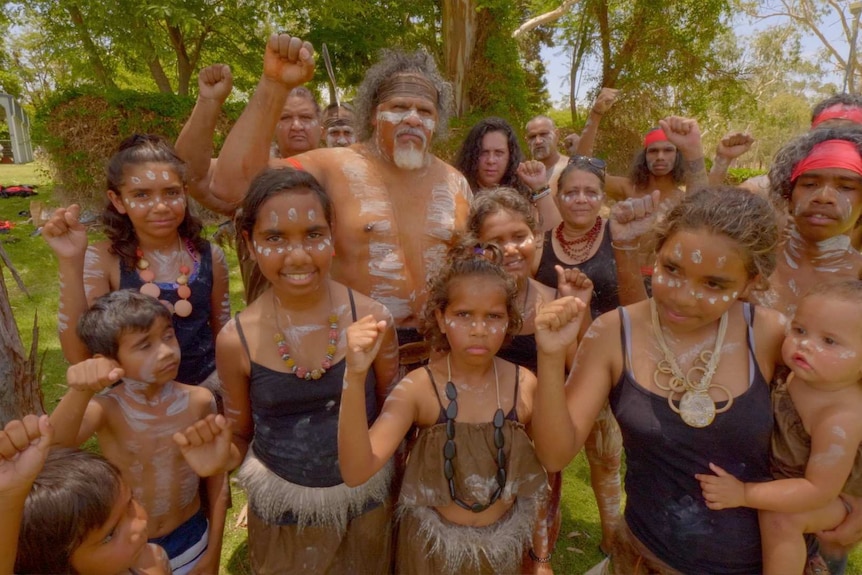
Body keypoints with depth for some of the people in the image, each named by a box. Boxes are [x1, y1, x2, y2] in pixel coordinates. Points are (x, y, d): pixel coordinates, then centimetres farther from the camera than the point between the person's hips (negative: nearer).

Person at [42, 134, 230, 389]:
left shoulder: (209, 257, -6)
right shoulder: (103, 260, -10)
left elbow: (222, 333, 5)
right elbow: (79, 355, -19)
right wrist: (70, 263, -24)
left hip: (204, 385, 2)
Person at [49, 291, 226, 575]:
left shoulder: (199, 400, -17)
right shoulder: (106, 409, -19)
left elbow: (216, 474, -6)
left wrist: (213, 550, -1)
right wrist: (79, 392, -57)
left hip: (191, 540, 1)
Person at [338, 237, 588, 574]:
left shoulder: (525, 384, -16)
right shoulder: (419, 387, -22)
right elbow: (356, 472, -32)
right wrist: (355, 377, -43)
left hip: (504, 543, 2)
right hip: (434, 545, -1)